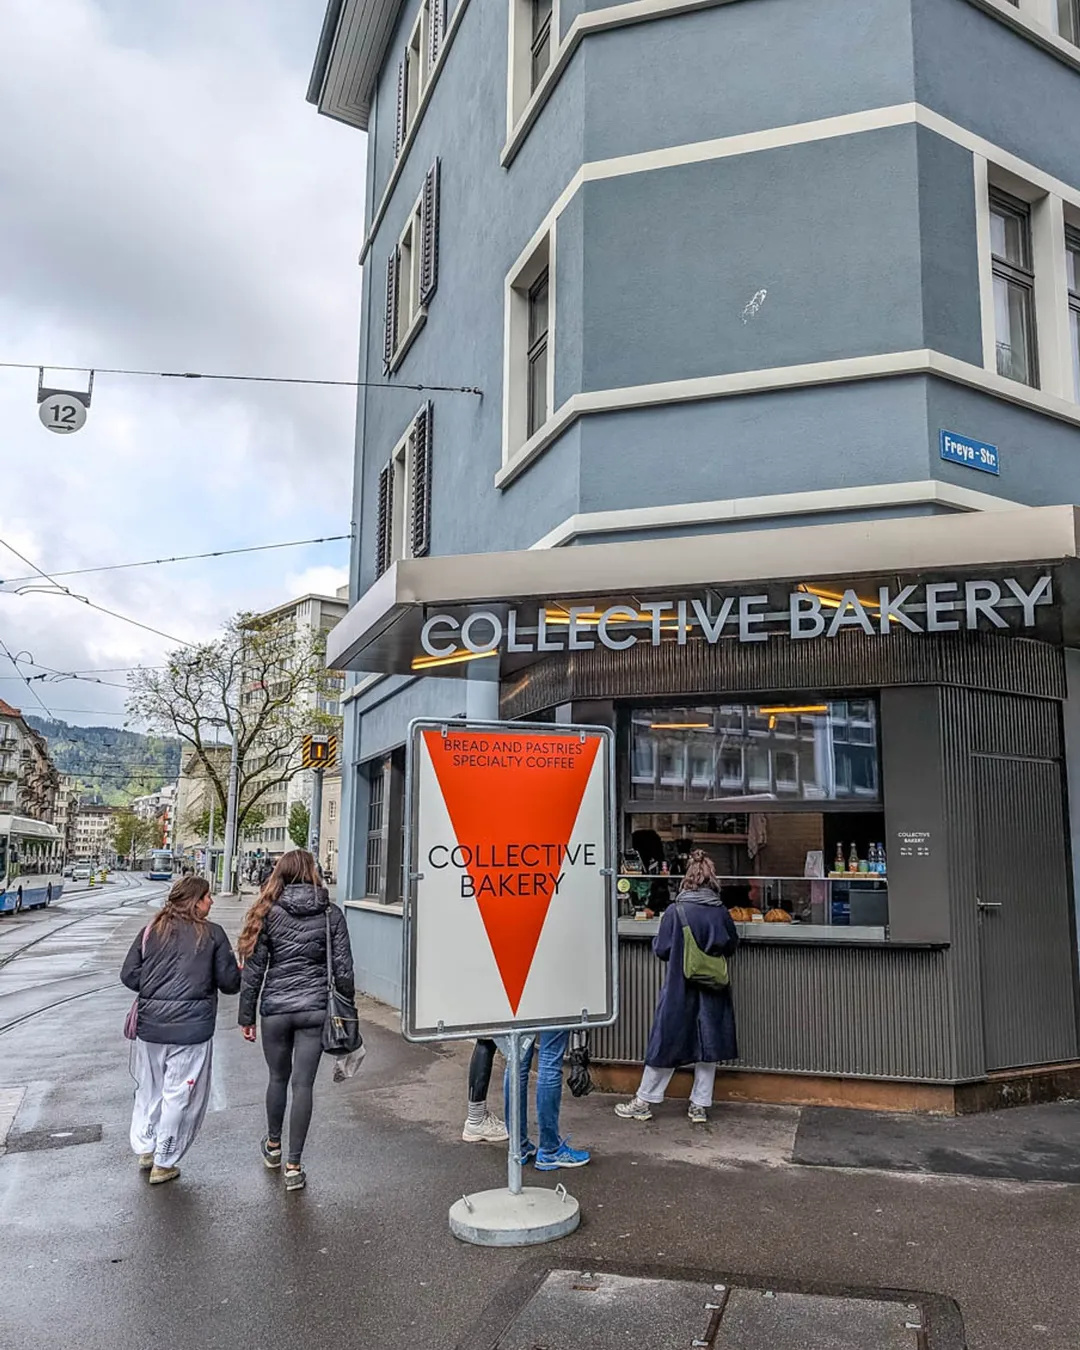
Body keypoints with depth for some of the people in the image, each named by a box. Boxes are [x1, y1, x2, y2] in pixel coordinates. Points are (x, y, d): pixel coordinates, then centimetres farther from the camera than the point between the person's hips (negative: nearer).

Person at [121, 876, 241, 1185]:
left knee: (149, 1089, 22)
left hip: (150, 1025, 4)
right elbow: (229, 982, -5)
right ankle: (163, 1165, 16)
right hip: (191, 1029, -4)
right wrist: (240, 971, 16)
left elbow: (129, 976, 3)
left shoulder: (151, 931, 4)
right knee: (180, 1095, 7)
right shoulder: (212, 934, -6)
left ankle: (145, 1151, 33)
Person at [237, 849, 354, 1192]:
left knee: (278, 1077, 19)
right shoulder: (332, 914, -1)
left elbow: (253, 969, -2)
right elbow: (343, 969, -1)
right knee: (303, 1085, 4)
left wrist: (246, 1016, 6)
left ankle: (273, 1146, 39)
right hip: (315, 1009, 0)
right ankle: (293, 1166, 8)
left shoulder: (268, 913, -3)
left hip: (275, 1009, 1)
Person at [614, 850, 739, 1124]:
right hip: (713, 991, 2)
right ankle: (700, 1105, 20)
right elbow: (731, 946, 6)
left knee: (667, 1042, 8)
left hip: (679, 990, -2)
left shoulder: (676, 912, -14)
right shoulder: (721, 912, -6)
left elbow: (661, 949, -9)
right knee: (708, 1044, 13)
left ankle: (644, 1102, 17)